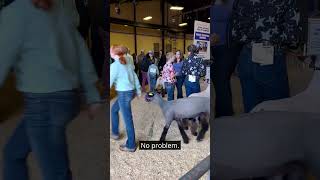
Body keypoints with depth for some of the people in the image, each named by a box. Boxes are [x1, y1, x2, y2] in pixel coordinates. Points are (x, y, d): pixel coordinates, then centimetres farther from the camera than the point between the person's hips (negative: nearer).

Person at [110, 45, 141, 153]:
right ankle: (115, 133, 39)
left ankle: (131, 146, 12)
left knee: (127, 119, 0)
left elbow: (110, 81, -13)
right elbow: (134, 76, 12)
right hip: (130, 91, 9)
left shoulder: (114, 65, -14)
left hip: (124, 94, -9)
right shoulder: (127, 62, 8)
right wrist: (138, 90, 20)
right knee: (114, 109, 27)